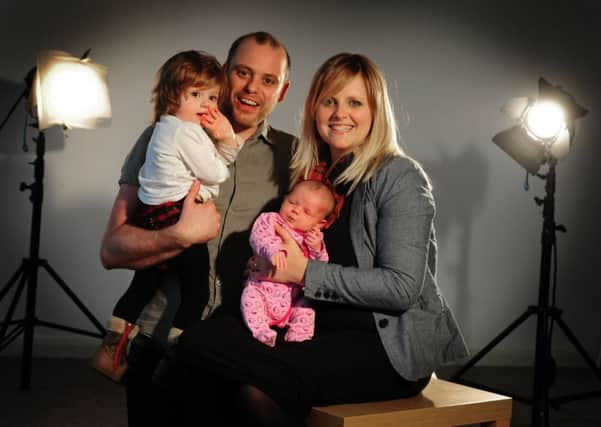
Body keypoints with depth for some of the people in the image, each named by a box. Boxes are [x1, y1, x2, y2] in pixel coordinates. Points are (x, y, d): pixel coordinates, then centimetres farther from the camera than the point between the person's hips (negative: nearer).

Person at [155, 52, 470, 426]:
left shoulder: (400, 176, -6)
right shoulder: (314, 175, 14)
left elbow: (402, 288, -15)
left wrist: (305, 272, -16)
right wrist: (270, 267, 0)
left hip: (394, 344, -5)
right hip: (326, 332, 6)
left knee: (263, 387, -30)